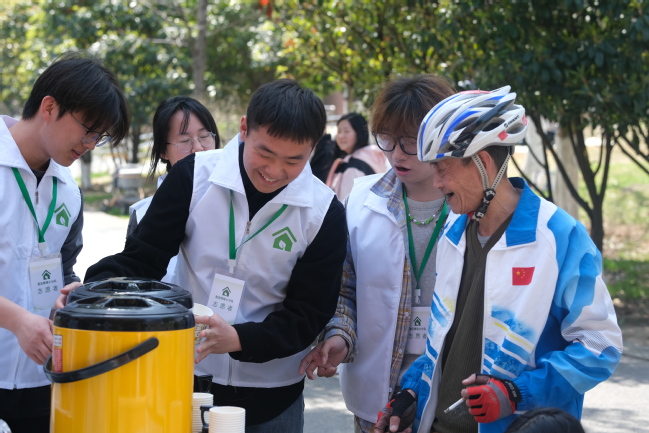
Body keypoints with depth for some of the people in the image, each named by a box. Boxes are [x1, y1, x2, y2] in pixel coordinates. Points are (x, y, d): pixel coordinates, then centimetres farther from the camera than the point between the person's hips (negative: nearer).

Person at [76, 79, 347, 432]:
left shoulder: (325, 214, -11)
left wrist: (237, 338, -26)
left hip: (270, 396, 0)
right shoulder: (195, 176, -9)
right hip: (183, 377, 1)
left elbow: (309, 313, -9)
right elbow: (140, 260, -5)